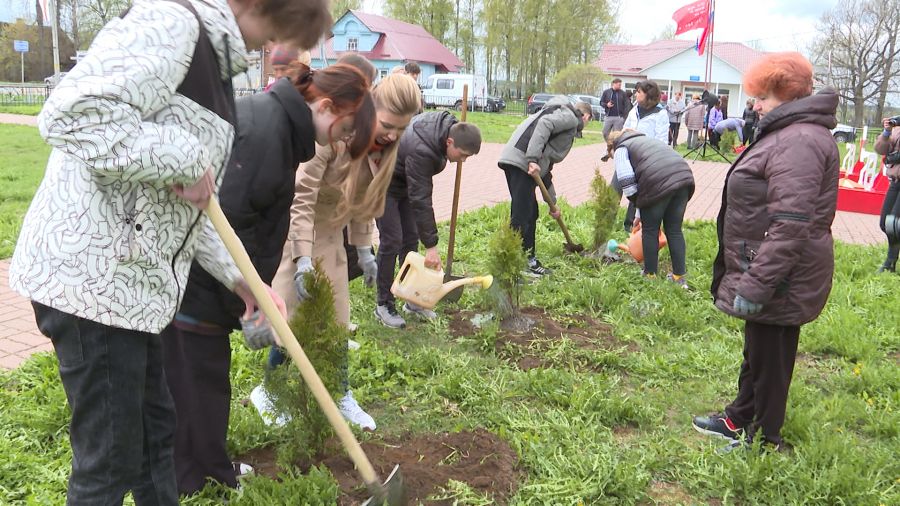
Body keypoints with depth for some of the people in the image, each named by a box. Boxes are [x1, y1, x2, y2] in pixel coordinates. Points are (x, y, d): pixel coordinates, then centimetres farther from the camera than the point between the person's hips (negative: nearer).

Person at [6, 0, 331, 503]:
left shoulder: (211, 58, 18)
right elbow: (71, 116, -28)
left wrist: (238, 277, 17)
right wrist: (184, 159, -20)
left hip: (130, 275, 10)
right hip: (89, 272, -10)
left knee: (156, 429, 21)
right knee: (111, 460, 3)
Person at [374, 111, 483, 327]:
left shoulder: (448, 126, -13)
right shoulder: (420, 151, -38)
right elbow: (420, 200, -37)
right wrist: (431, 246, -34)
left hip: (405, 184, 8)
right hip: (384, 185, -8)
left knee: (411, 238, 7)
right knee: (392, 240, -11)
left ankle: (412, 299, 15)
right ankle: (383, 305, -1)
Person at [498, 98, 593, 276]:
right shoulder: (570, 116, 6)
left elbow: (546, 168, 34)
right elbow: (544, 124, -16)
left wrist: (552, 203, 38)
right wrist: (533, 159, -23)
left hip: (514, 160, 9)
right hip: (522, 160, -9)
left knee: (531, 212, 17)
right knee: (521, 216, -8)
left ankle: (529, 259, 26)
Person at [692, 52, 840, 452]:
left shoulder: (799, 141, -22)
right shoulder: (787, 134, 14)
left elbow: (790, 225, -30)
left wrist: (755, 284, -29)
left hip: (781, 281, -11)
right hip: (769, 274, 11)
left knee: (769, 357, 5)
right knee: (757, 351, 23)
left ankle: (765, 439, 22)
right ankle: (740, 418, 40)